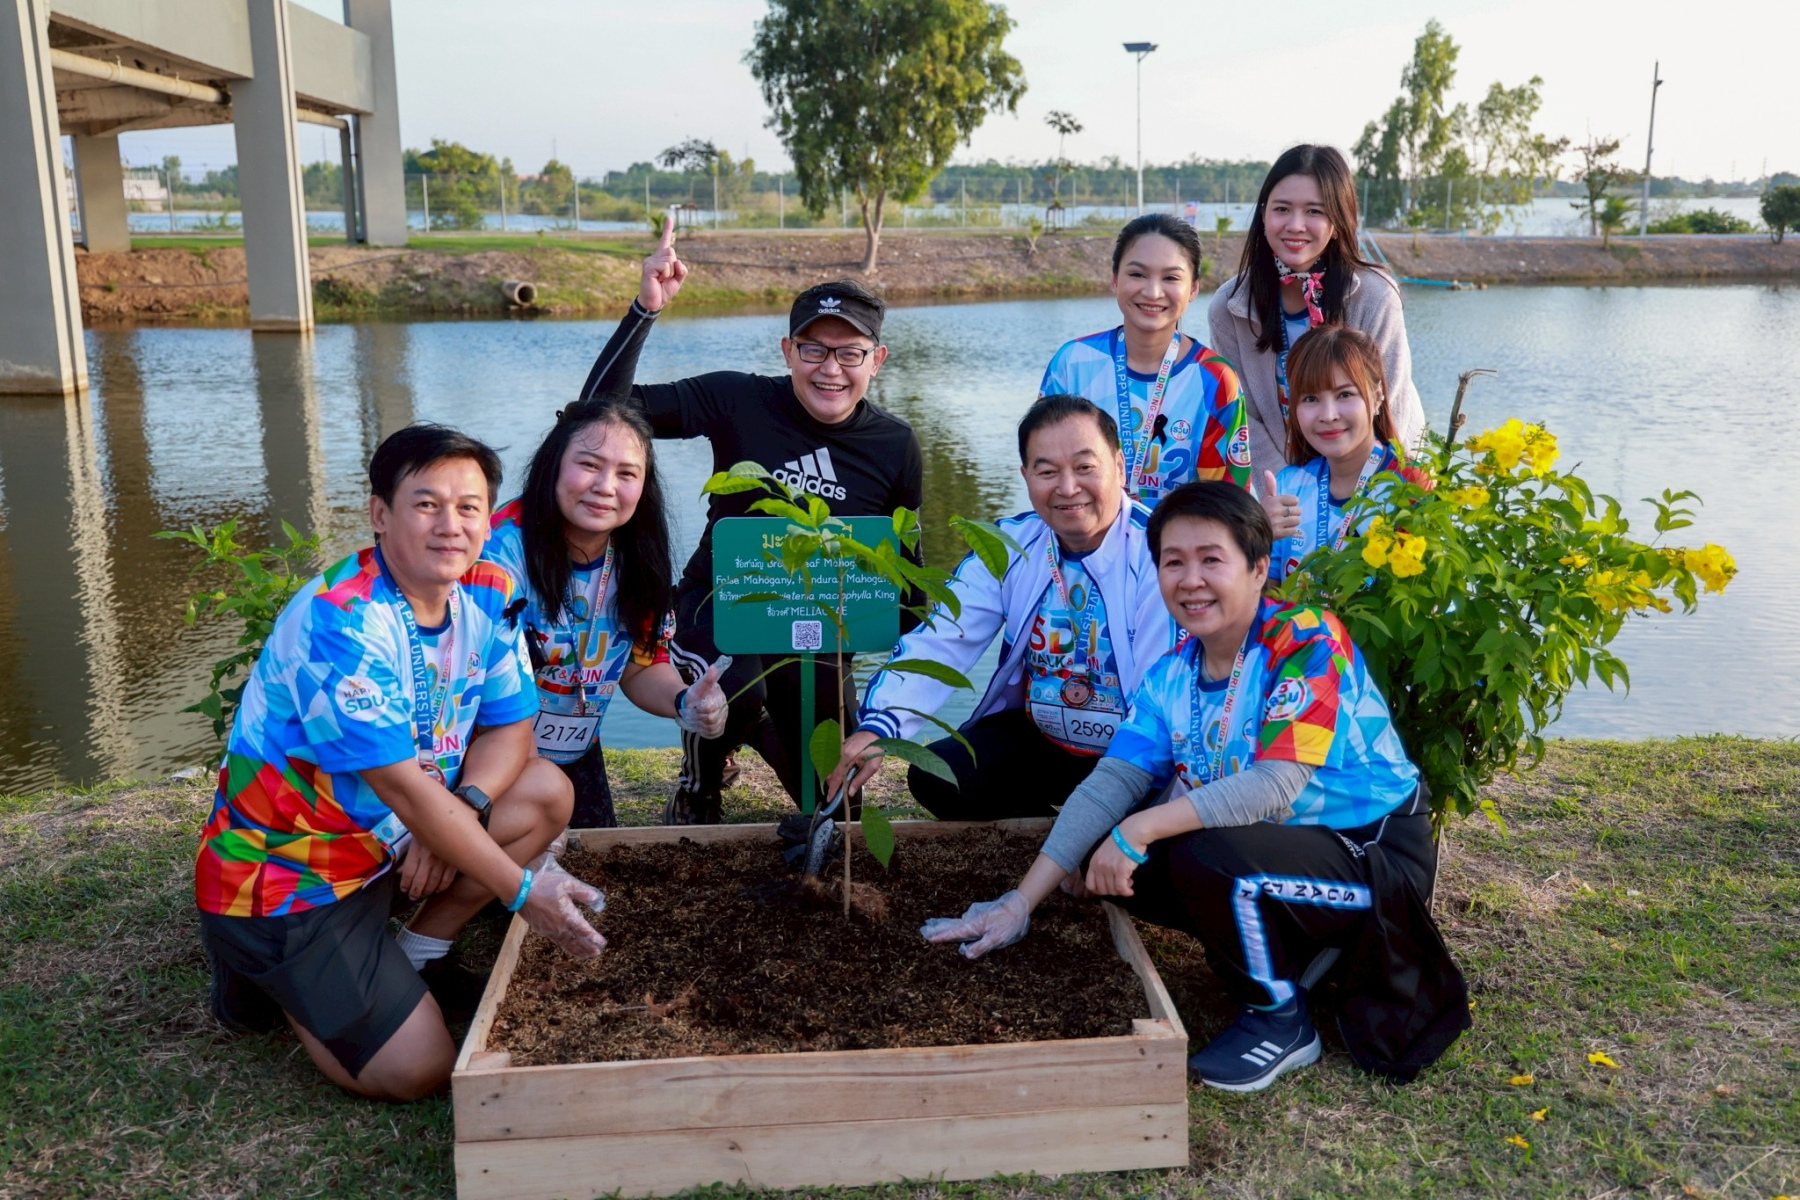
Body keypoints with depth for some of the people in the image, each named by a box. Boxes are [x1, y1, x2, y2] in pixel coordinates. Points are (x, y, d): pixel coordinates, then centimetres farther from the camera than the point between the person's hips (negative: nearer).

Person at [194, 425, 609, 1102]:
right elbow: (405, 789, -27)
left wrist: (463, 808, -21)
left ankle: (415, 958, 6)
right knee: (420, 1070, -12)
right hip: (283, 876, -7)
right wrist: (522, 889, -24)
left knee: (546, 792, -6)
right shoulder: (341, 621, -27)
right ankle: (265, 973, 12)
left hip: (383, 843, 8)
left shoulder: (491, 596, -3)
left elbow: (510, 727, 1)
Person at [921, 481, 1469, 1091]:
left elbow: (1276, 786, -31)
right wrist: (1020, 902, -13)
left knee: (1209, 857, -33)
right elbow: (1113, 782, -7)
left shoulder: (1307, 642, -22)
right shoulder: (1172, 675, -1)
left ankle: (1282, 1019, -4)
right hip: (1280, 842, 7)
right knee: (1109, 864, -6)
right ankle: (1297, 946, 11)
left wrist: (1142, 827, -34)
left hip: (1377, 853, -7)